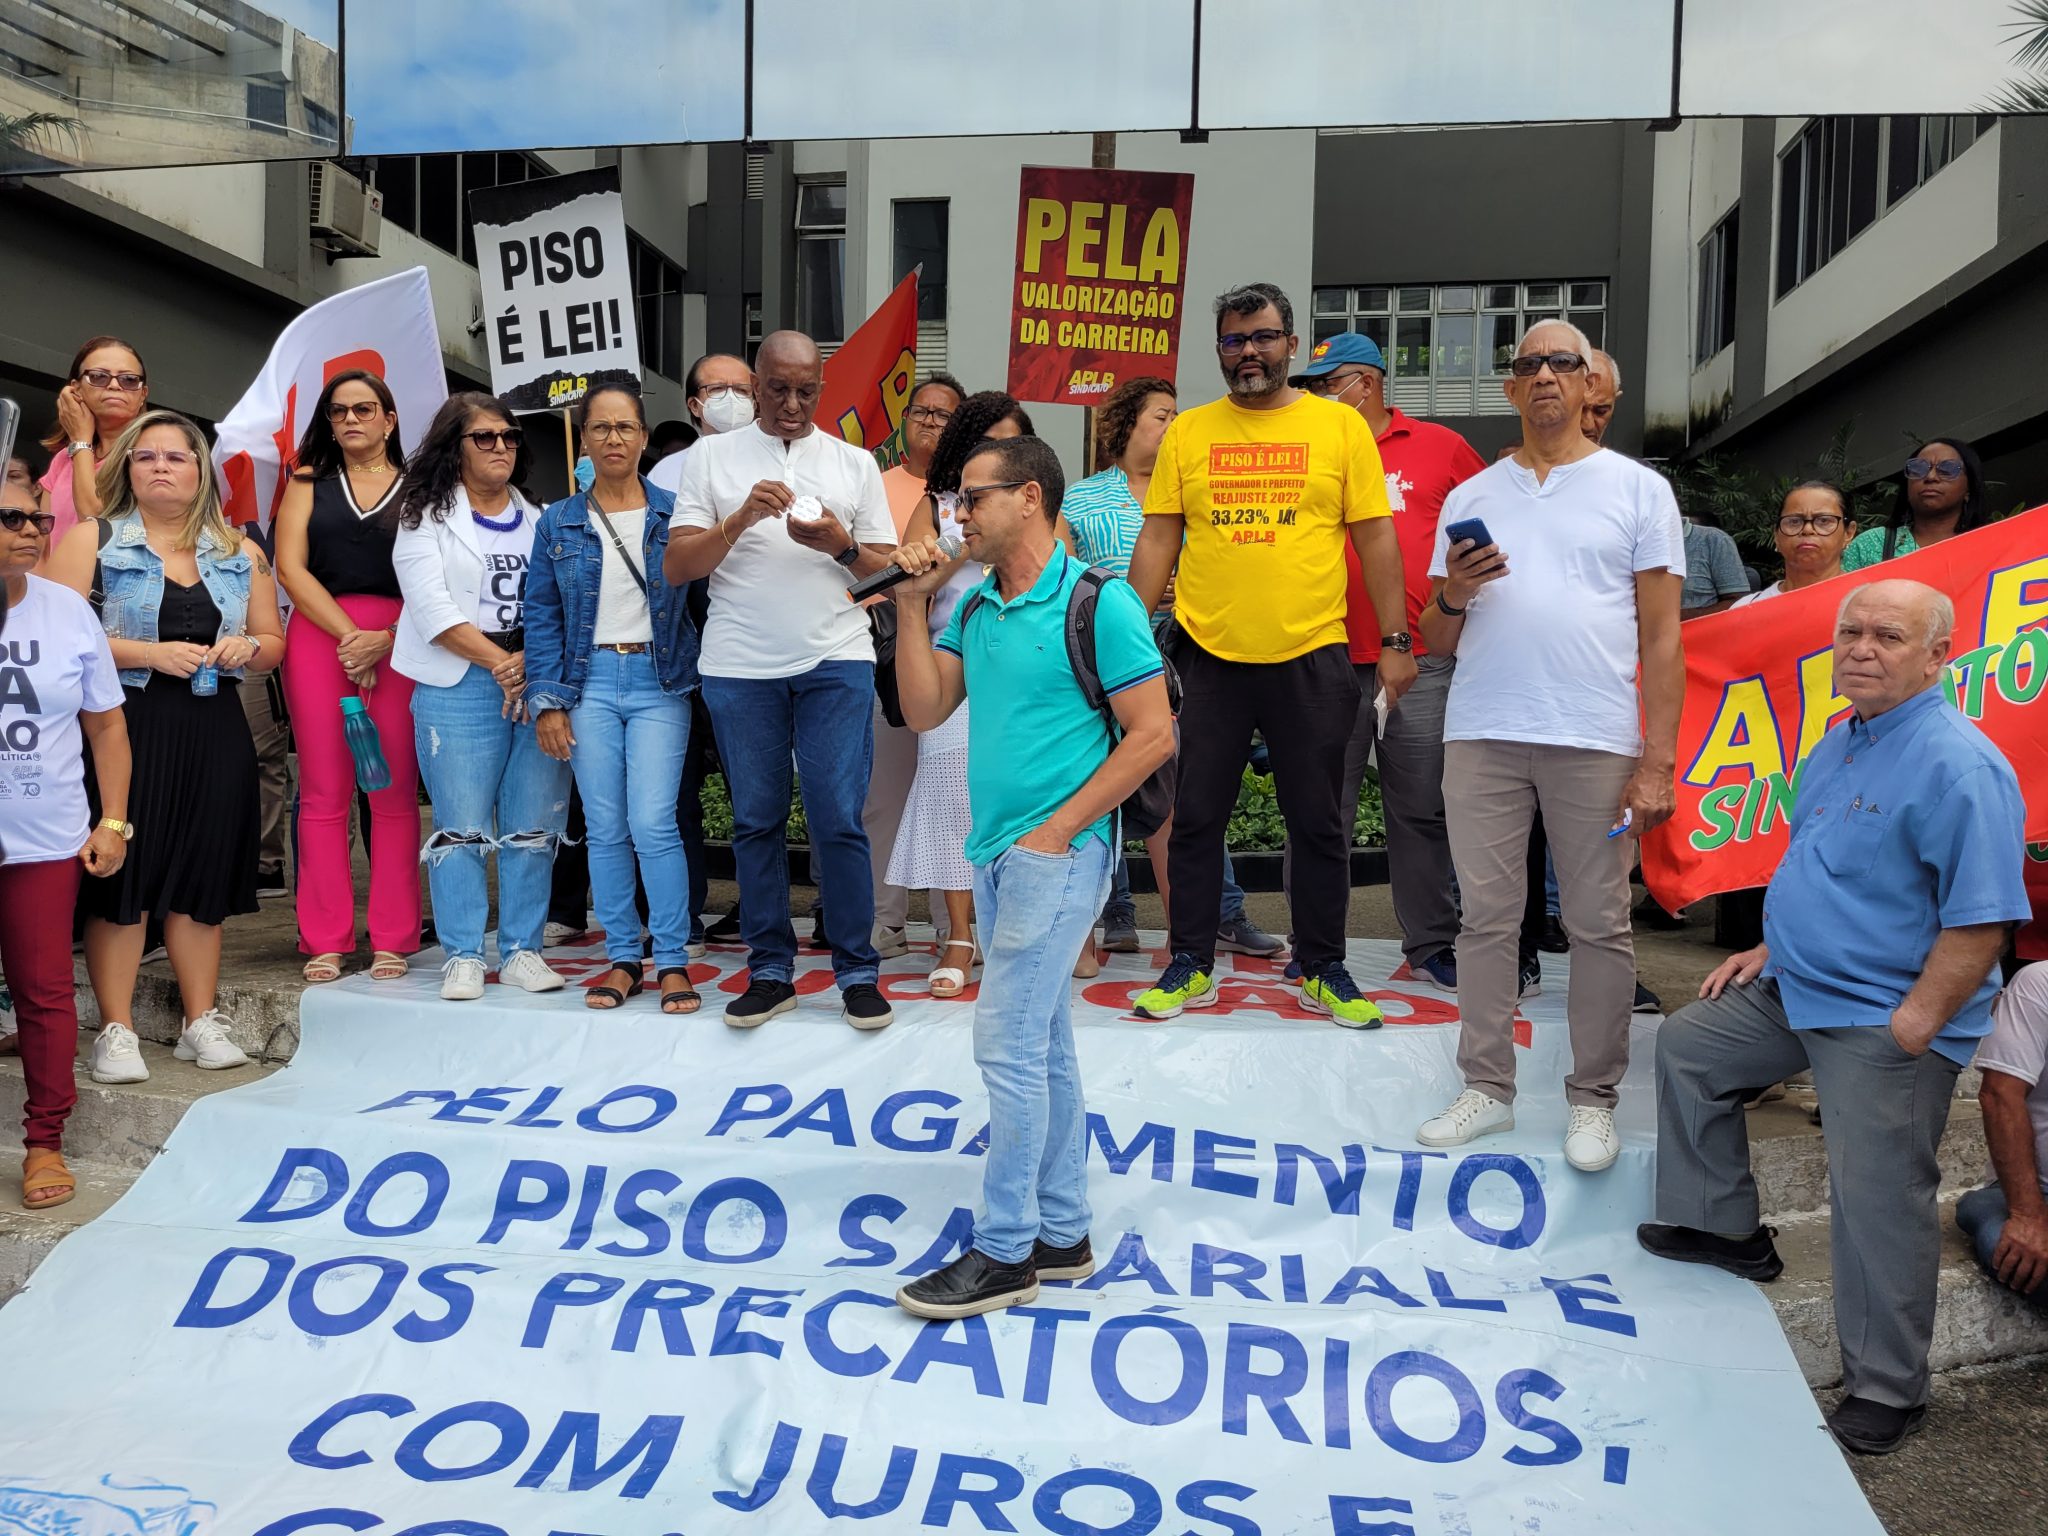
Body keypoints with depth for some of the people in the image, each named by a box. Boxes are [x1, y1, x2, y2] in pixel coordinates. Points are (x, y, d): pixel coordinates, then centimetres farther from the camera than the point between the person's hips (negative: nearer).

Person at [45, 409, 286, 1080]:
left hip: (214, 731, 3)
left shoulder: (239, 552, 14)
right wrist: (151, 653, -18)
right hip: (124, 728, -3)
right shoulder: (92, 541, 2)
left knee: (204, 872, 6)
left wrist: (248, 647, -5)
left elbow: (274, 642, 17)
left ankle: (202, 1020, 17)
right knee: (122, 870, -4)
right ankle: (116, 1030, 5)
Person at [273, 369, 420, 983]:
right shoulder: (309, 483, 17)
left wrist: (384, 639, -13)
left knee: (395, 793, -3)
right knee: (323, 794, -1)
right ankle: (325, 941, 4)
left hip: (400, 643, -1)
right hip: (318, 636, 1)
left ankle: (392, 940, 3)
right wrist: (348, 634, -9)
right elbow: (290, 567, 4)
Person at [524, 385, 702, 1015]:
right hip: (589, 681, 2)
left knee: (653, 824, -9)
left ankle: (673, 961, 1)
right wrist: (546, 702, -2)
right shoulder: (559, 522, 7)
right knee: (605, 829, 4)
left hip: (659, 682, -2)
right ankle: (623, 959, 14)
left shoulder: (675, 514, 4)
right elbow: (540, 616, 6)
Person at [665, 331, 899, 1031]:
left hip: (836, 662, 0)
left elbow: (887, 573, 9)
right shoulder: (712, 456, 8)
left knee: (839, 820, -4)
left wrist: (839, 544, -11)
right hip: (739, 666, 1)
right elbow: (677, 567, 1)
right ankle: (770, 972, 17)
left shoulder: (855, 463, 10)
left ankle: (858, 971, 7)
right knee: (756, 821, 6)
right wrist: (741, 518, -14)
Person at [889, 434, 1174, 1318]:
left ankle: (1005, 1251, 6)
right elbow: (922, 711, 7)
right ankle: (1063, 1235, 24)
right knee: (1045, 1046, 13)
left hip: (1056, 854, -8)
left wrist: (1058, 831, -14)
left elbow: (1153, 733, -13)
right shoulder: (975, 607, 11)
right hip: (996, 852, 8)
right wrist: (912, 605, -1)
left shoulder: (1098, 602, -11)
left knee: (1009, 1045, -6)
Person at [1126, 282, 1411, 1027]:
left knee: (1318, 824, 8)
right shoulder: (1188, 431, 6)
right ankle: (1189, 966, 22)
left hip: (1312, 658, -1)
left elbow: (1376, 539, 2)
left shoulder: (1340, 425, 3)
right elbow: (1157, 539, 6)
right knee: (1196, 818, 8)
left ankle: (1323, 970, 24)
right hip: (1210, 657, 1)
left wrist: (1395, 642, -2)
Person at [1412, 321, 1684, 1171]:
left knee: (1599, 924, 2)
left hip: (1596, 741, -2)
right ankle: (1487, 1088, 13)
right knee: (1487, 916, 4)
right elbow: (1437, 641, 17)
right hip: (1481, 736, 3)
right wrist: (1452, 597, -6)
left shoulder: (1638, 488, 8)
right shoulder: (1471, 496, 16)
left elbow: (1660, 636, 3)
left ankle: (1592, 1100, 12)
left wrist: (1659, 760, -5)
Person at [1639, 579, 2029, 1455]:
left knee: (1877, 1201, -6)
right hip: (1794, 989, 10)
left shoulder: (1957, 766, -21)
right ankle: (1724, 1230, 32)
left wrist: (1911, 1029, -24)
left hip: (1882, 1024, -10)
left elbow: (1982, 919, -24)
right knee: (1687, 1046, 19)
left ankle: (1887, 1391, 10)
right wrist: (1772, 948, 15)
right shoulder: (1842, 743, 9)